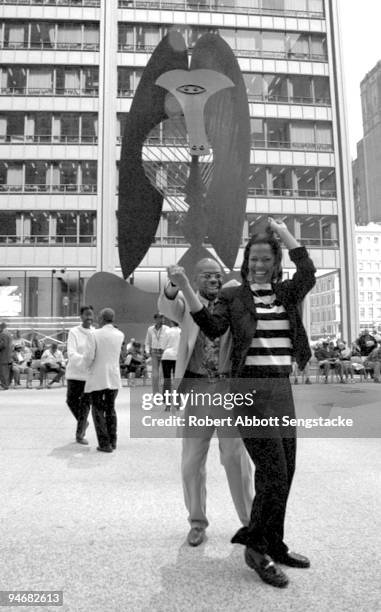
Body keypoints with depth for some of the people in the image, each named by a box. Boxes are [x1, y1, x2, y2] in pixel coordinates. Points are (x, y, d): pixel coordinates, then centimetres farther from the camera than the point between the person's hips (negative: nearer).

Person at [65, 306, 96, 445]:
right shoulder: (74, 332, -4)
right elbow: (71, 354, -14)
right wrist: (85, 360, -30)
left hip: (90, 374, 1)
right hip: (75, 372, -1)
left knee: (85, 403, 1)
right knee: (71, 400, 5)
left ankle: (80, 434, 15)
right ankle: (83, 422, 33)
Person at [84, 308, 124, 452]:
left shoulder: (95, 334, -10)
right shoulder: (120, 335, 1)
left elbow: (89, 356, -13)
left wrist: (88, 365, 8)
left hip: (97, 378, -4)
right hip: (114, 377, 4)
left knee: (98, 411, 7)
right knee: (110, 409, 18)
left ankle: (105, 443, 5)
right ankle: (112, 441, 21)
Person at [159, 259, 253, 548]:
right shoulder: (186, 302, 3)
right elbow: (167, 307, -18)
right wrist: (174, 284, -39)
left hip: (230, 387, 0)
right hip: (196, 388, 0)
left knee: (236, 457, 8)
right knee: (192, 460, 9)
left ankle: (250, 520, 25)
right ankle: (197, 522, 28)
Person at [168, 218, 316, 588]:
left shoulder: (287, 293, 11)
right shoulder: (233, 295, 2)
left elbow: (308, 274, -7)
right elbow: (212, 327, -13)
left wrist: (284, 233, -2)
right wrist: (185, 287, -22)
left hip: (283, 388, 5)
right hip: (250, 390, -5)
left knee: (283, 473, 13)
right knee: (273, 472, -7)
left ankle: (273, 543, 32)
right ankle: (257, 548, 15)